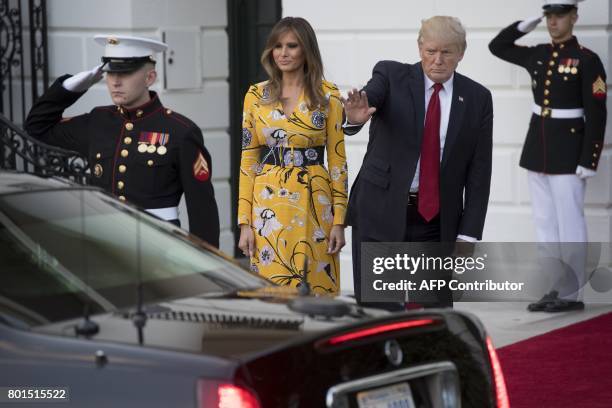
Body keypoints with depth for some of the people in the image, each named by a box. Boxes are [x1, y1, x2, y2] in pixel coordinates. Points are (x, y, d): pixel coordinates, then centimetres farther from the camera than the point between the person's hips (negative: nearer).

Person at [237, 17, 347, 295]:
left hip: (314, 207, -1)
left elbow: (337, 160, 2)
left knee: (316, 289, 2)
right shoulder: (256, 95, 5)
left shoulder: (328, 96, 1)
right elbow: (248, 161, 5)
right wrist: (244, 222, -1)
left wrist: (339, 220, -4)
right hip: (269, 207, 1)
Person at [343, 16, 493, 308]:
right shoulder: (391, 76, -2)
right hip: (380, 214, -2)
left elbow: (479, 172, 2)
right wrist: (354, 117, -48)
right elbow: (371, 95, -24)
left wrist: (468, 234, -3)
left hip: (437, 221, 2)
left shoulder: (477, 98, 3)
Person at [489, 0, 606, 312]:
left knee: (569, 226, -2)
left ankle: (571, 295, 4)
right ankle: (553, 291, 14)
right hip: (537, 148, 7)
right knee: (545, 223, 8)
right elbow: (497, 47, 22)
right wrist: (525, 25, 7)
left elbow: (596, 116, -12)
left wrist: (589, 161, -17)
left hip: (568, 153, -7)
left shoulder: (588, 60, -10)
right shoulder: (538, 55, 8)